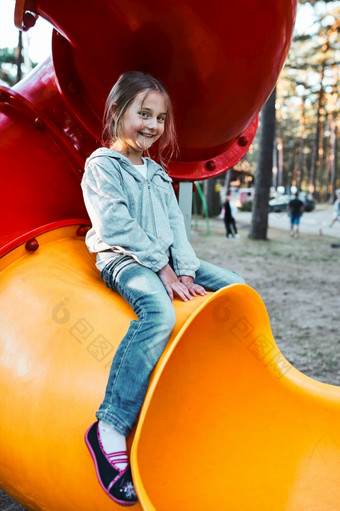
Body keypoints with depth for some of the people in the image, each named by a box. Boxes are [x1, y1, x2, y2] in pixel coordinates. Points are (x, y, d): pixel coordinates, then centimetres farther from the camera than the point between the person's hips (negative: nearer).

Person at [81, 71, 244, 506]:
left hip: (166, 261, 8)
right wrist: (163, 269, -17)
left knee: (239, 289, -2)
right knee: (159, 311, -39)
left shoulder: (158, 173, 22)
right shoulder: (101, 165, -2)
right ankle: (110, 426, -37)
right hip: (122, 260, -8)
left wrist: (185, 271, -4)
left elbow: (175, 225, 13)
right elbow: (117, 226, -14)